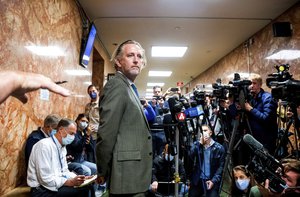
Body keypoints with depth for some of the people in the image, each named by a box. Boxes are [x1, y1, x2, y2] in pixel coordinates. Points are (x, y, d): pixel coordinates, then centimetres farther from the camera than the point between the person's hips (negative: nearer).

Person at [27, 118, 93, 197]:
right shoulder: (44, 145, -19)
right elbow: (46, 179, -23)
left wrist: (79, 178, -4)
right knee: (80, 190, -21)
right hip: (42, 190, -8)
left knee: (85, 187, -9)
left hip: (56, 184, 8)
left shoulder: (62, 147, 7)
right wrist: (71, 182, -23)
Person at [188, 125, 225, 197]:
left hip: (211, 180, -2)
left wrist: (214, 180, -11)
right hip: (197, 180, 2)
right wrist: (199, 143, -19)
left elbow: (221, 166, -3)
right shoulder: (196, 145, 3)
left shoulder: (219, 148, -4)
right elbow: (189, 156, -13)